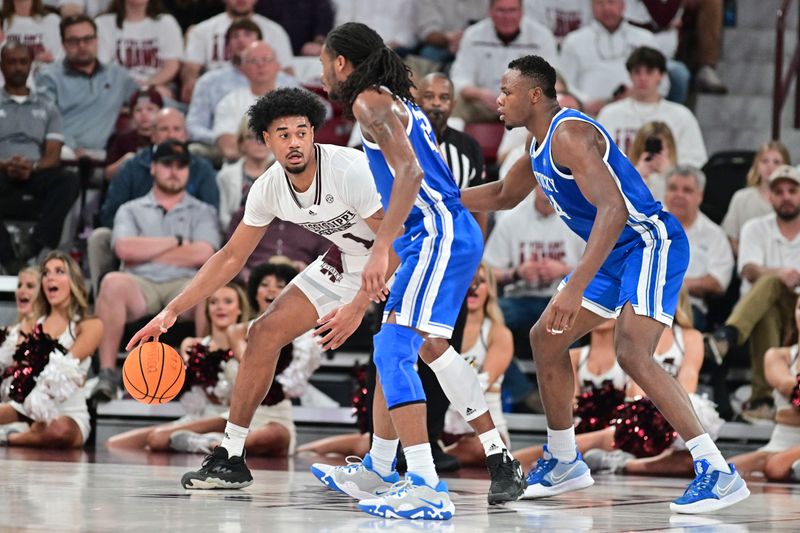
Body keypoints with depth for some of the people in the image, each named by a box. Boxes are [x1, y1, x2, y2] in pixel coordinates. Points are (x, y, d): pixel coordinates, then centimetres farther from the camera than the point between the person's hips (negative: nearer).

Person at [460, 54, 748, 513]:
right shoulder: (541, 143, 11)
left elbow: (613, 209, -32)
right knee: (546, 338, 14)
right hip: (617, 253, 11)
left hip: (651, 242, -11)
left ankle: (719, 473, -27)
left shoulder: (569, 134, -21)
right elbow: (505, 196, 32)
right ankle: (564, 463, 26)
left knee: (632, 352, -26)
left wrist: (576, 286, -39)